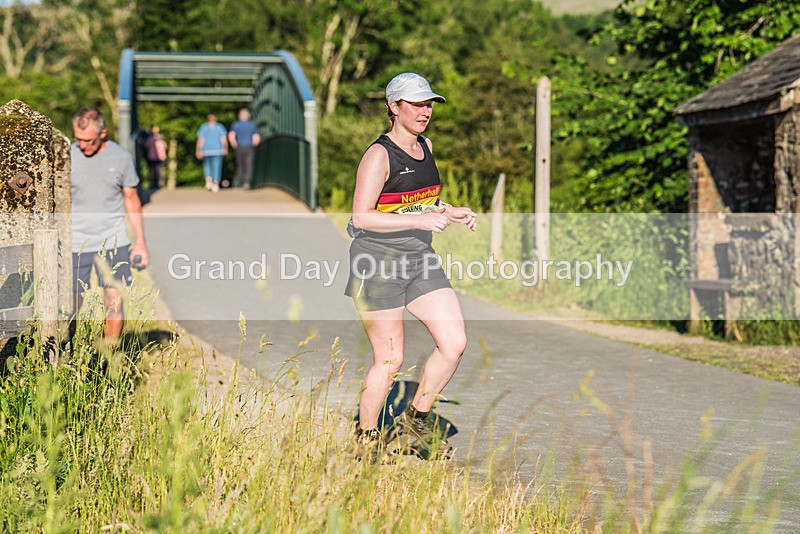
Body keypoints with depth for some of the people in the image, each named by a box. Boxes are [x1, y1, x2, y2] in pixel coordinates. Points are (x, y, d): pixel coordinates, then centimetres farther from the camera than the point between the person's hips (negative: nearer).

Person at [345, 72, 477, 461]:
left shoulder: (426, 147, 11)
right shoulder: (379, 155, -13)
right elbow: (361, 216, -20)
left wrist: (452, 213, 8)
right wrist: (420, 220, -25)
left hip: (419, 261, 7)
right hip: (378, 265, -7)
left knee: (454, 344, -1)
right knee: (390, 360, -4)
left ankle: (415, 421, 17)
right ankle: (366, 439, 16)